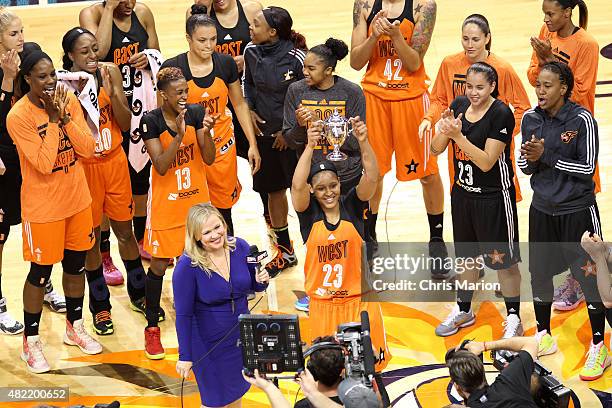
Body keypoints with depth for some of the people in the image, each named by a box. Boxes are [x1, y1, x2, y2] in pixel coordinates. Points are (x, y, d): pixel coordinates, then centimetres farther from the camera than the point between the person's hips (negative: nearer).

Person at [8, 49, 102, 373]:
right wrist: (52, 119, -23)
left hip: (77, 200, 5)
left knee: (76, 264, 18)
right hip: (42, 207, -5)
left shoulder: (68, 101, -4)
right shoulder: (18, 116, -21)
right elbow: (44, 164, -25)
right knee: (41, 272, 4)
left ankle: (75, 327, 37)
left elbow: (87, 149, -8)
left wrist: (65, 117, -19)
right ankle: (31, 341, 19)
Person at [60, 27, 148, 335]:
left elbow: (125, 123, -3)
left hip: (115, 161, 3)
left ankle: (138, 293, 33)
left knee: (124, 230, 15)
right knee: (91, 237, 8)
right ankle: (100, 306, 21)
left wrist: (112, 92, -18)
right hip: (83, 166, -3)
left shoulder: (110, 72, -5)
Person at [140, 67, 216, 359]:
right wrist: (179, 134, -30)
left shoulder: (196, 113, -6)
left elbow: (209, 159, -5)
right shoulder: (151, 121, -15)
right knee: (159, 265, 2)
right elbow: (161, 166, -21)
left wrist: (206, 131, -22)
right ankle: (152, 328, 16)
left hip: (196, 198, 3)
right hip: (165, 202, -3)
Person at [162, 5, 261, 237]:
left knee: (223, 208, 10)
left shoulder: (226, 64, -4)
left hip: (222, 146, 3)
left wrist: (252, 144, 7)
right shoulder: (172, 68, -13)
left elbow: (239, 104, 8)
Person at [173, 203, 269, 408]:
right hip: (208, 344, -5)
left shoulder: (239, 247, -11)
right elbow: (183, 314, -17)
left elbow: (253, 286, 6)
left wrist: (262, 281, -18)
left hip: (241, 335, 5)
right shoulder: (187, 266, -24)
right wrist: (185, 356, -14)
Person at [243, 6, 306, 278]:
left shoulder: (295, 57, -20)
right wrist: (250, 110, -1)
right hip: (264, 132, 6)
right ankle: (285, 252, 29)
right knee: (273, 190, 15)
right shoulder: (252, 52, -3)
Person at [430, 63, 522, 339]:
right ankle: (463, 311, 37)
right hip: (463, 192, 6)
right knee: (466, 254, 20)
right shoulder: (459, 105, -1)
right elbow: (436, 149, -1)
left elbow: (486, 162, -23)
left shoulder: (501, 114, -19)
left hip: (494, 197, -6)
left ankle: (514, 321, 14)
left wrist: (458, 136, -29)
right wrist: (445, 130, -21)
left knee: (503, 259, 2)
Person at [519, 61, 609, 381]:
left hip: (577, 211, -5)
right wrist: (530, 158, -18)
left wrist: (546, 156, -21)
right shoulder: (530, 119, -1)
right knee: (539, 273, 13)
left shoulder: (582, 119, -16)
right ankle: (544, 337, 32)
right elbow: (525, 166, 5)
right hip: (542, 210, 5)